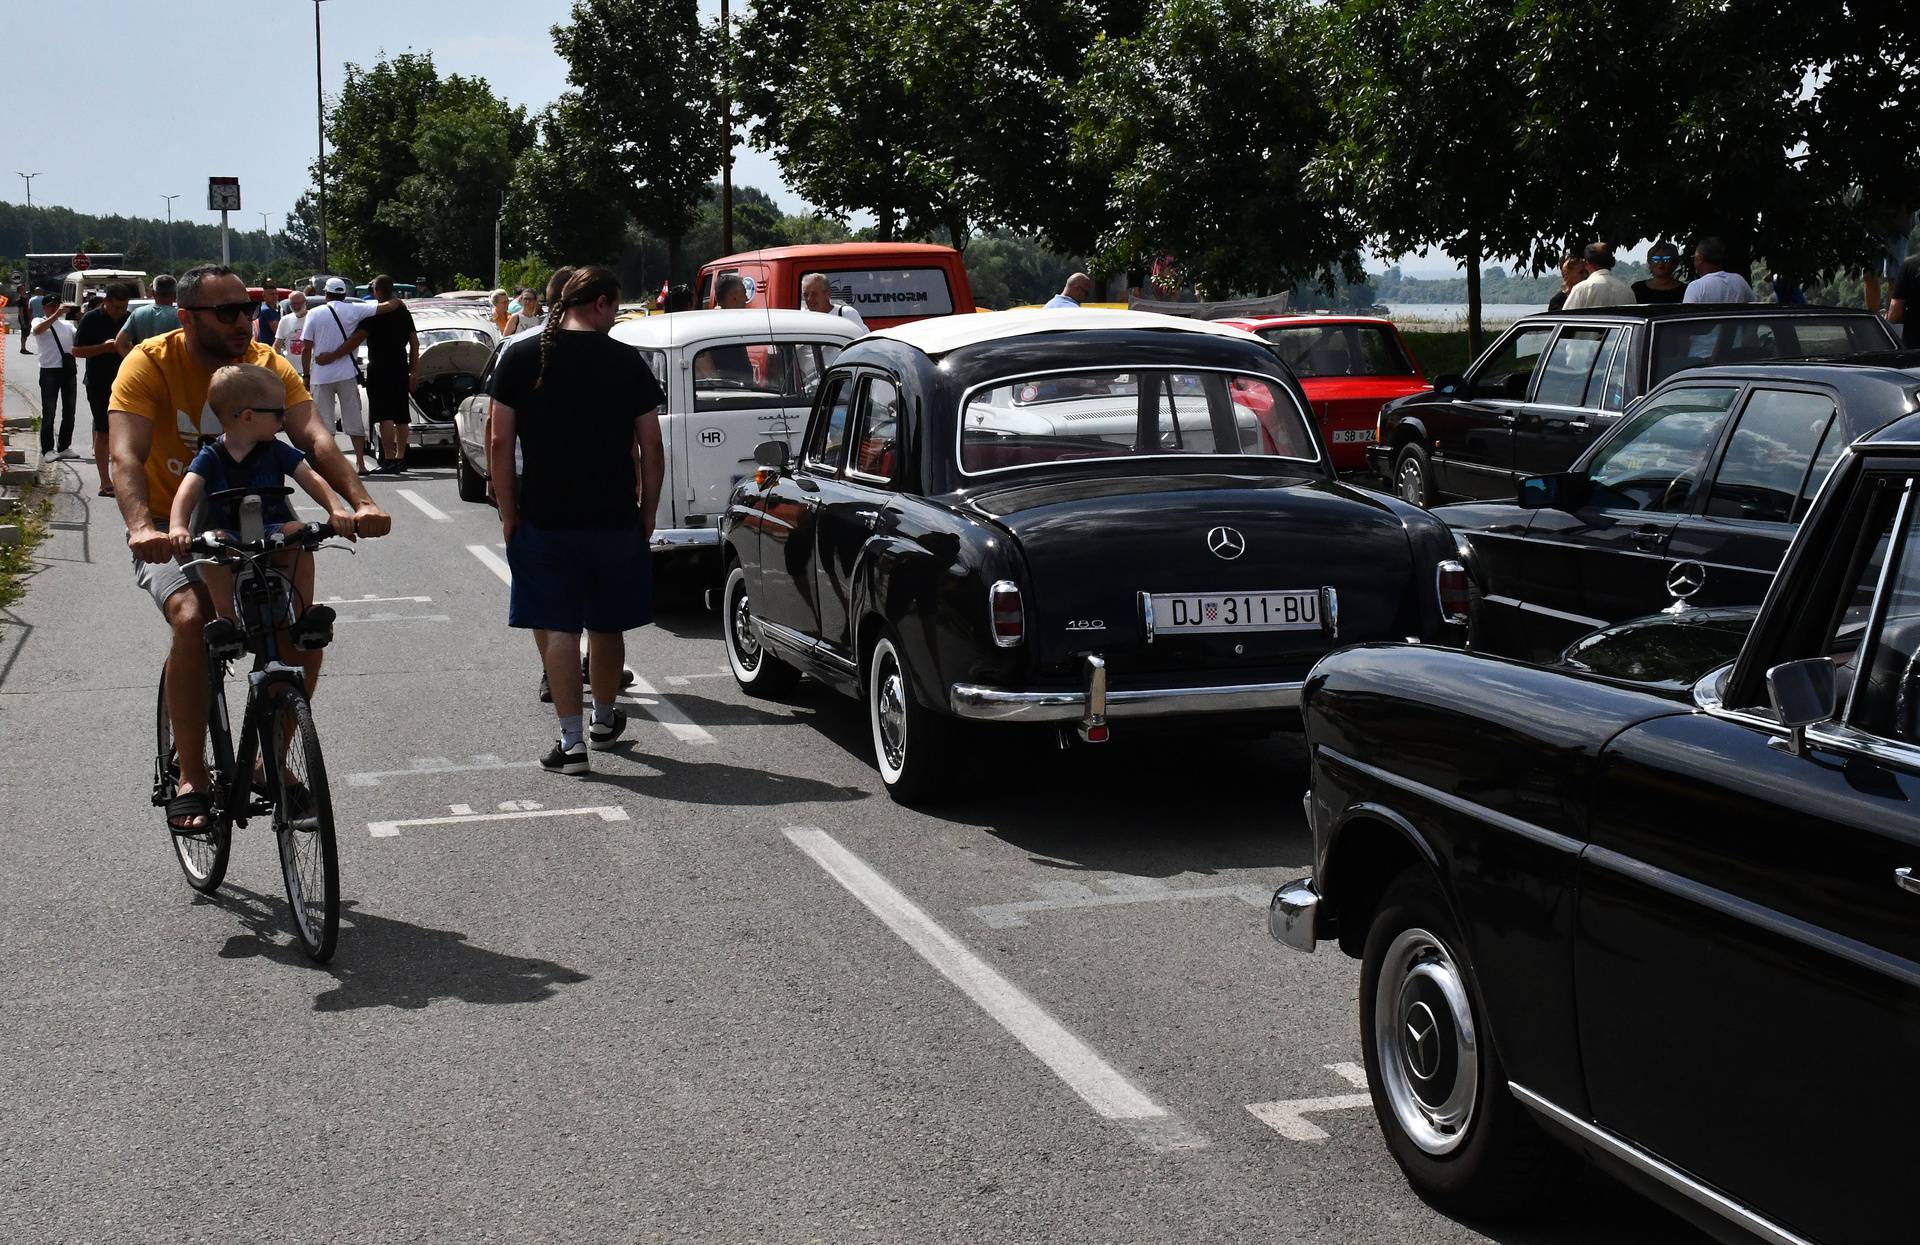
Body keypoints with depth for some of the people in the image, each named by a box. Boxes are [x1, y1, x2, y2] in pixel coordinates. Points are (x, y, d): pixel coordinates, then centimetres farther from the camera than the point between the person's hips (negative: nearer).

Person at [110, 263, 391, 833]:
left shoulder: (268, 365, -7)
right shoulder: (150, 363, -16)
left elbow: (313, 436, -20)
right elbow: (126, 455, -28)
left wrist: (360, 502, -38)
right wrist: (142, 527, -47)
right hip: (171, 529, -3)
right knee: (193, 619, -31)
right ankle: (191, 778, -17)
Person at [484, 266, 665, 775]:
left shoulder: (520, 357, -1)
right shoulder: (628, 362, -1)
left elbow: (499, 441, -3)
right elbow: (651, 450, -1)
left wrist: (509, 514, 4)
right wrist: (646, 517, 9)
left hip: (544, 519, -1)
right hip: (616, 520, 1)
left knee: (556, 627, 3)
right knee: (607, 626, 17)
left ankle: (571, 741, -2)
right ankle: (604, 721, 35)